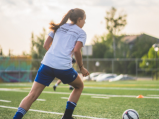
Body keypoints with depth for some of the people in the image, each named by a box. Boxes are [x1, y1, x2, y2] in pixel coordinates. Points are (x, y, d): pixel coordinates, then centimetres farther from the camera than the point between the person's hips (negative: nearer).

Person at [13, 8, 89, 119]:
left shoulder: (59, 27, 22)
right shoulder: (81, 32, 9)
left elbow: (46, 45, 16)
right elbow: (76, 50, -6)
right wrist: (81, 67, 5)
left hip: (47, 64, 3)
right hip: (64, 67, -3)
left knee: (33, 95, 1)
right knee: (79, 86, 25)